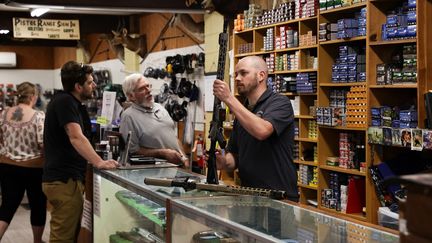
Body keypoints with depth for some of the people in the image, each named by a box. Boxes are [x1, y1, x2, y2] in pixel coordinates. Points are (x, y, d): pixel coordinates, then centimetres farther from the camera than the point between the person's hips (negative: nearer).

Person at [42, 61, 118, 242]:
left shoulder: (74, 103, 18)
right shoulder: (64, 101, -14)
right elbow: (76, 137, -25)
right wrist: (99, 163, -33)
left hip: (67, 177, 11)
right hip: (64, 179, -11)